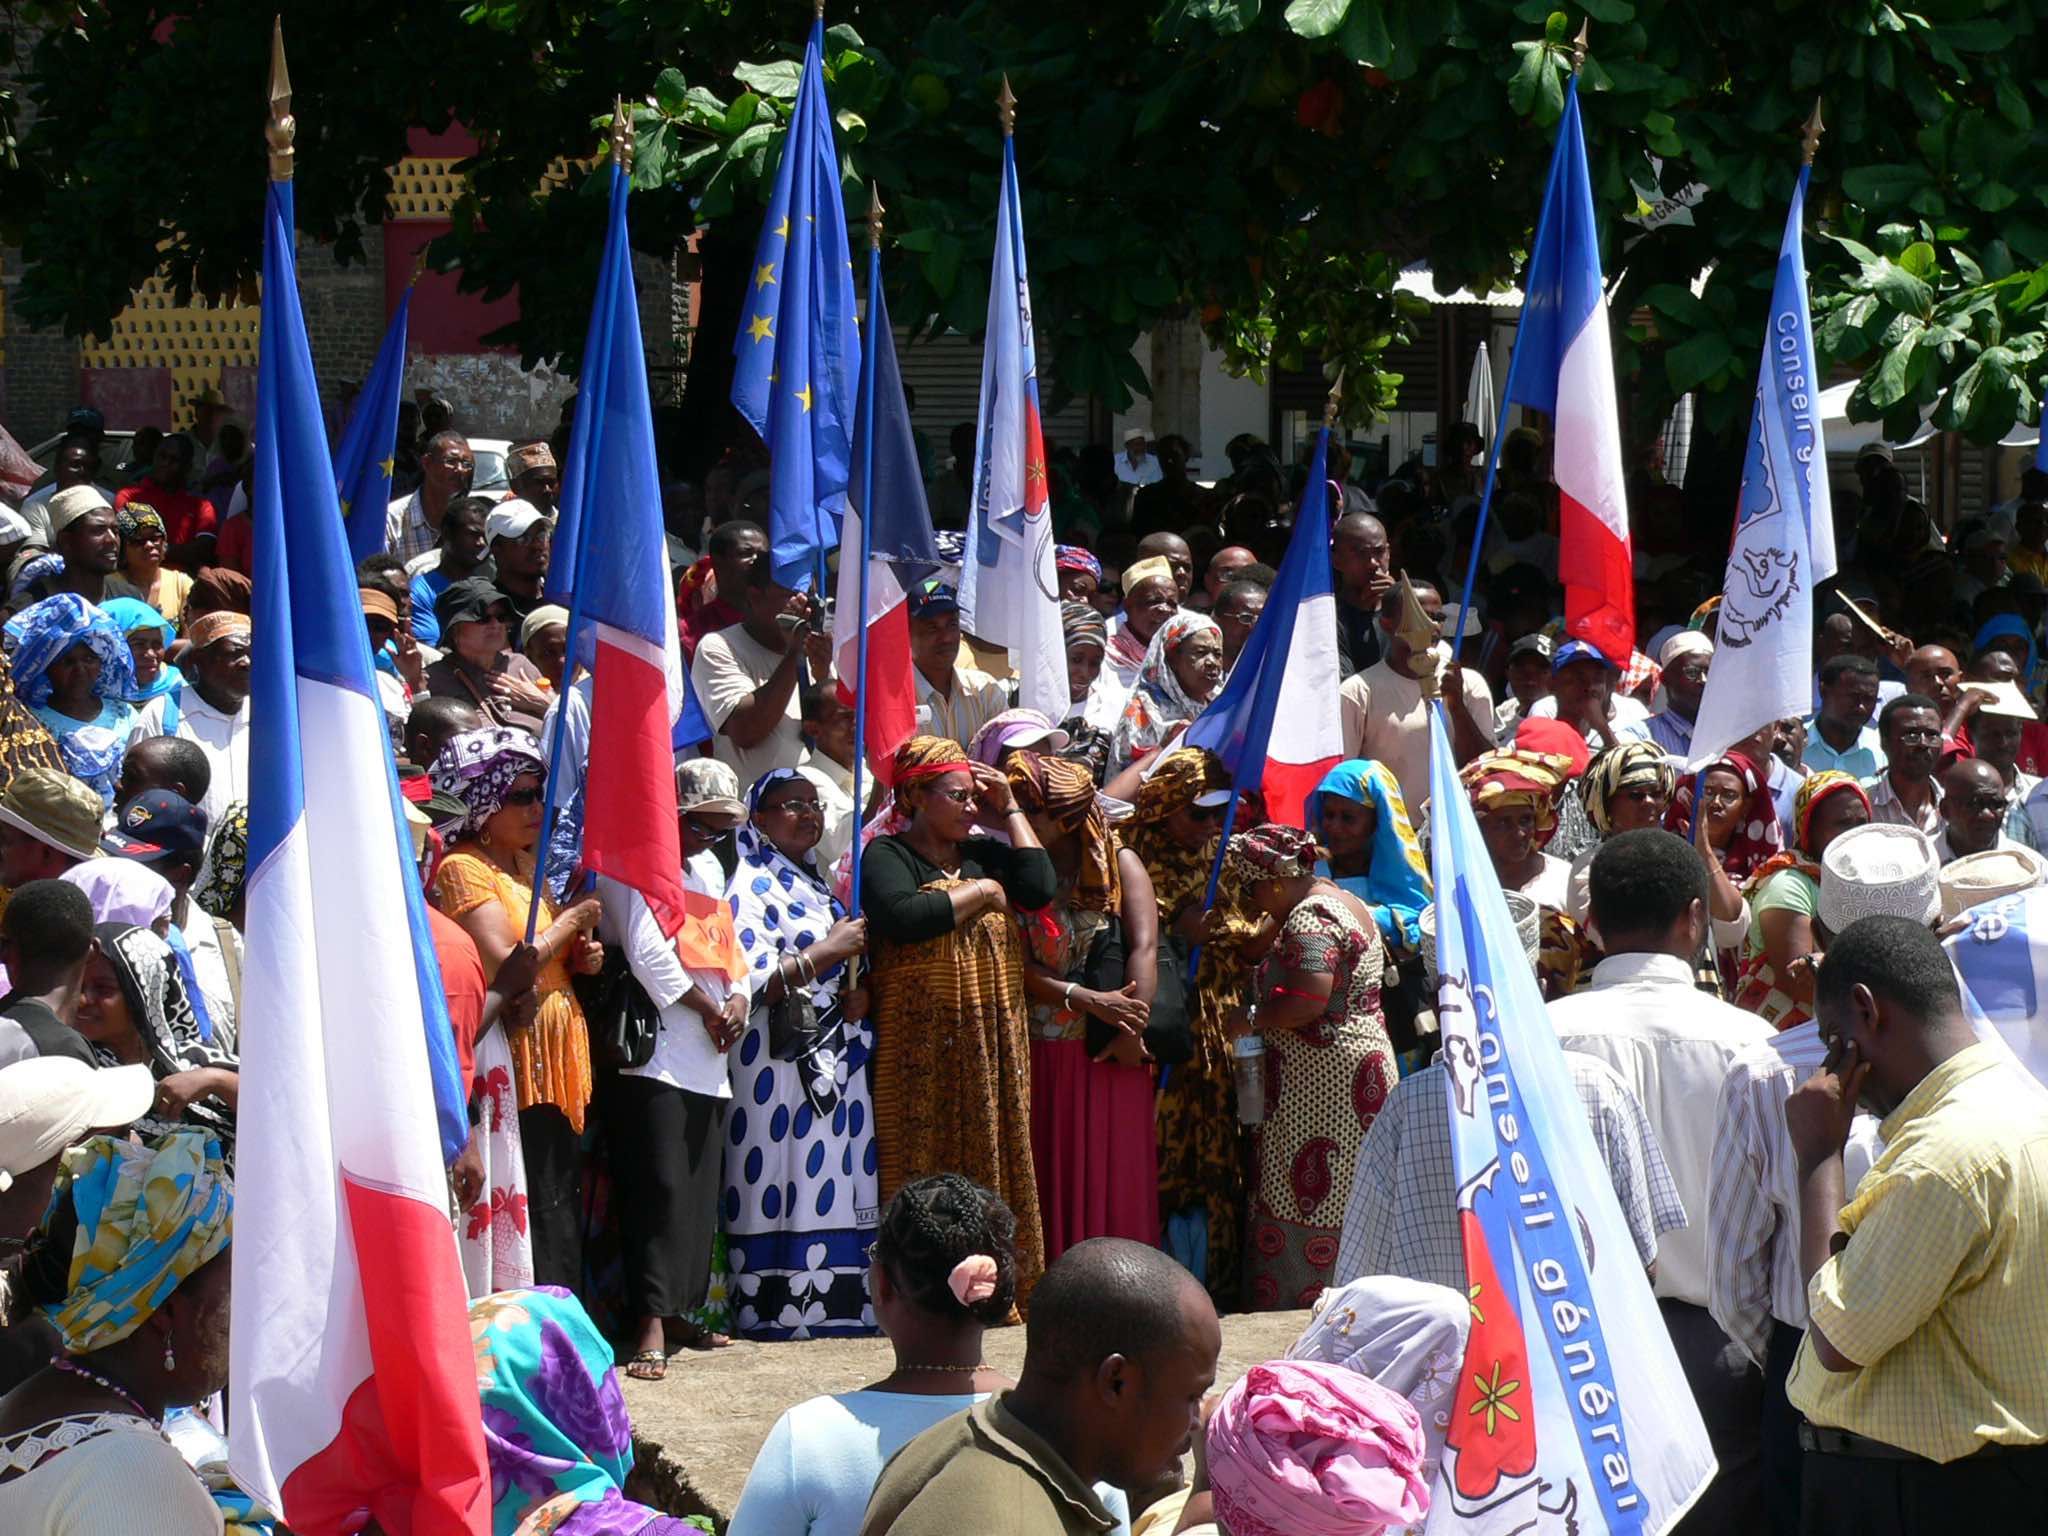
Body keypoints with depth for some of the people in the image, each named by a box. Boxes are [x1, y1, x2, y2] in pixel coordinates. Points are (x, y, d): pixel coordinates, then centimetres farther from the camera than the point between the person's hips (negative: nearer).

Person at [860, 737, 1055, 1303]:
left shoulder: (982, 852, 17)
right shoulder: (887, 854, -1)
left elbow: (1040, 888, 1)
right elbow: (903, 918, -20)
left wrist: (1010, 810, 7)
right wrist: (979, 894, -8)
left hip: (994, 1042, 6)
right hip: (922, 1047, -6)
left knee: (994, 1166, 3)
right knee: (926, 1175, -7)